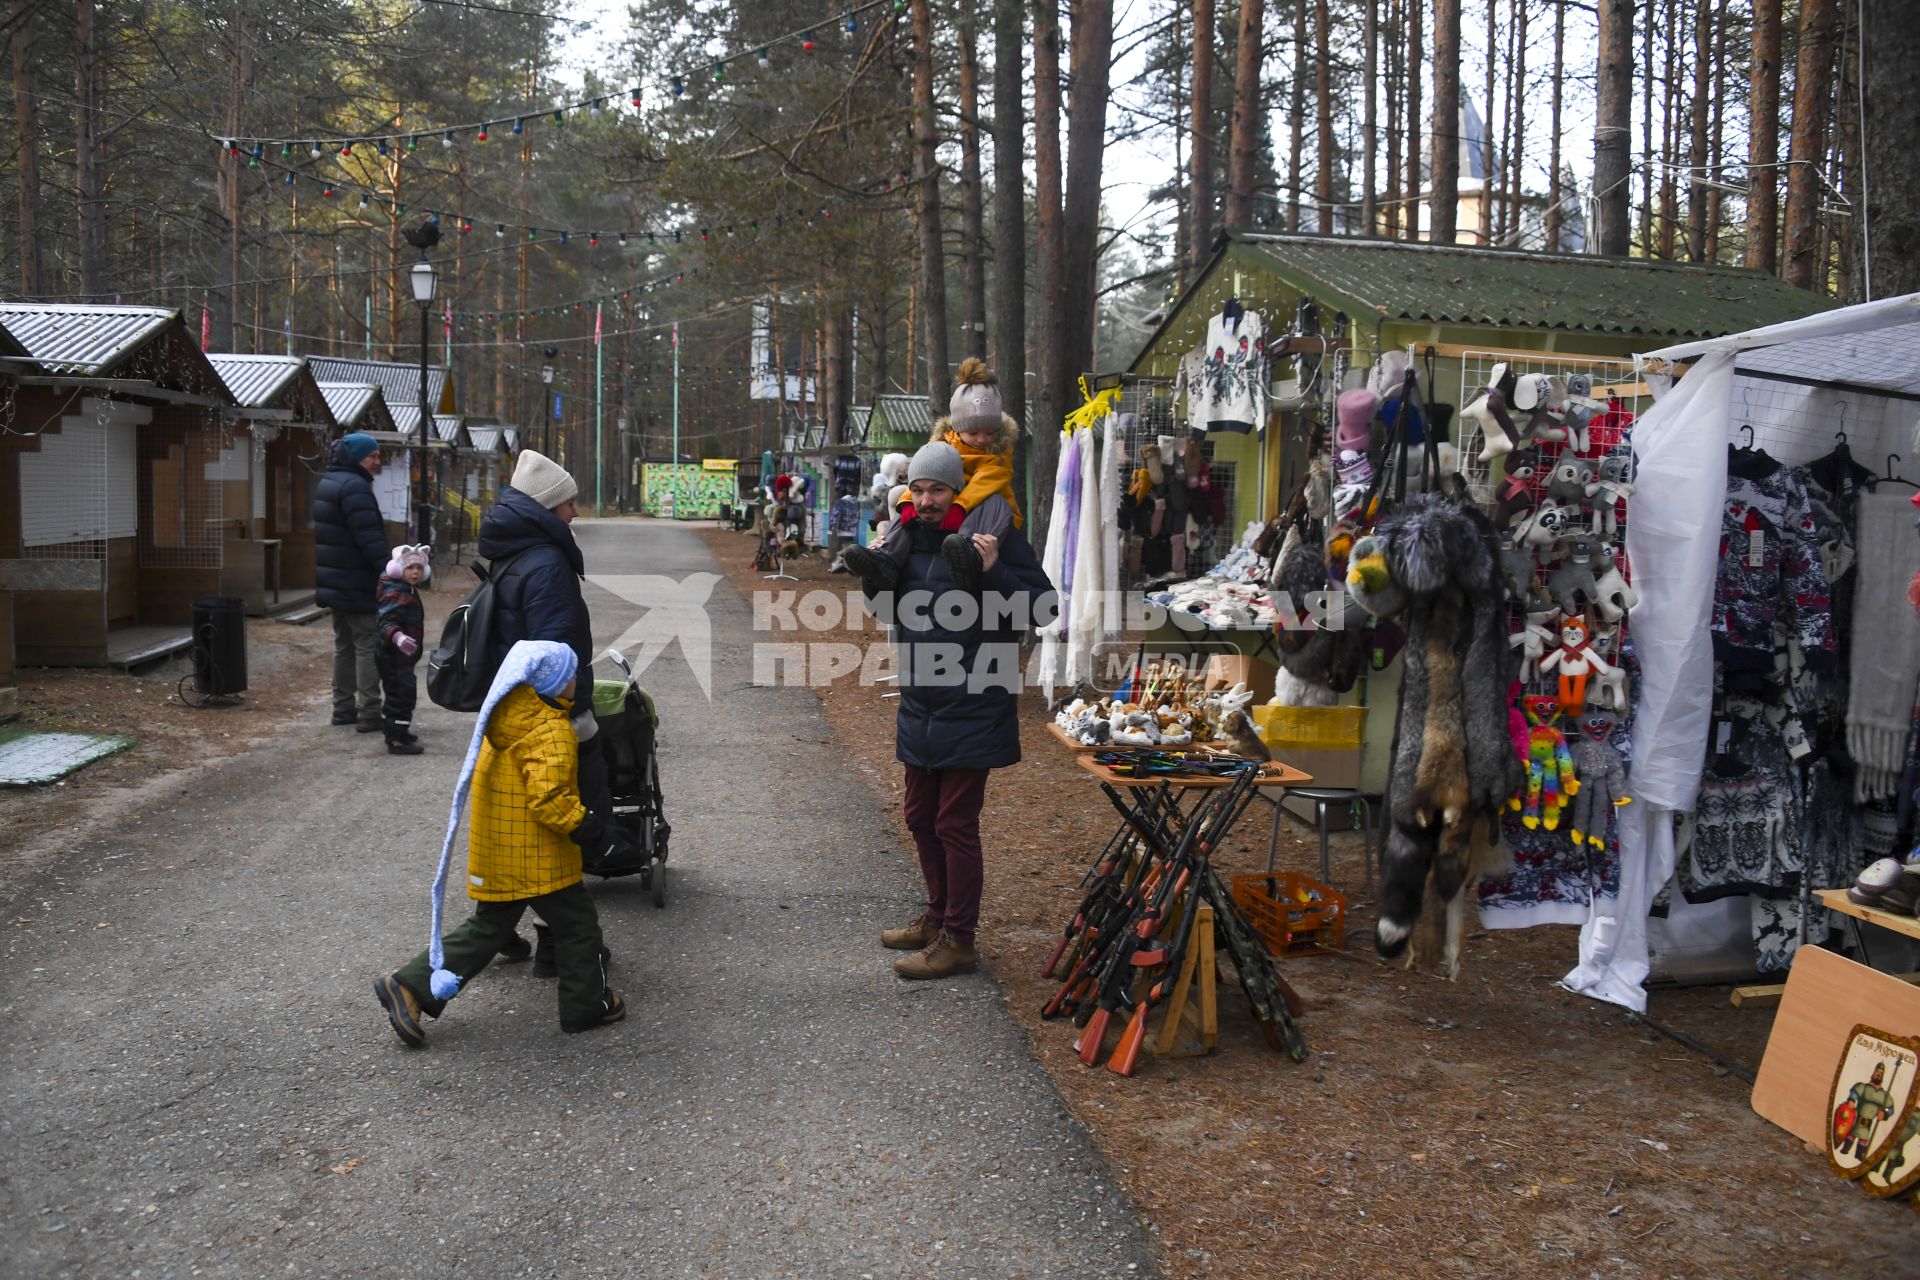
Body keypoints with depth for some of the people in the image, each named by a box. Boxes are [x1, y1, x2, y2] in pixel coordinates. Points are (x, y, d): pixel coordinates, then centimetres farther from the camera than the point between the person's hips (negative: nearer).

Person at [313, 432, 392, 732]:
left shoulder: (327, 483, 16)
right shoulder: (354, 487, -18)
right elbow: (370, 538, -24)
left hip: (334, 583, 10)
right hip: (357, 585, -10)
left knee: (344, 645, 18)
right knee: (368, 646, -6)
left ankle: (343, 708, 23)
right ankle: (369, 714, -7)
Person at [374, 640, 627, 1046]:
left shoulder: (505, 717, 6)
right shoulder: (551, 732, -22)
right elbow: (548, 796, -30)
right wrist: (582, 825, -22)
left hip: (496, 852, 9)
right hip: (536, 858, -9)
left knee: (488, 929, 19)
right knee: (577, 923, 9)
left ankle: (409, 986, 14)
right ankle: (586, 1005, 20)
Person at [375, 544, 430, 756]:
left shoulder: (409, 591, 11)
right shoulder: (394, 594, -21)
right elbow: (386, 622, -34)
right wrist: (397, 636, -51)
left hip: (401, 658, 10)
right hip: (393, 657, -10)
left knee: (396, 694, 21)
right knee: (403, 694, -10)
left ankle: (396, 731, 35)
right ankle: (396, 740, -7)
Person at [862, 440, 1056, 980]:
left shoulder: (994, 537, -11)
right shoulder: (910, 538, 8)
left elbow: (1042, 607, -15)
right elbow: (885, 610, 18)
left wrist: (994, 571, -28)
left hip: (973, 710, -7)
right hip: (920, 707, 7)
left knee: (955, 824, -1)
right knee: (920, 816, 18)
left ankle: (958, 940, 11)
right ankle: (937, 915, 35)